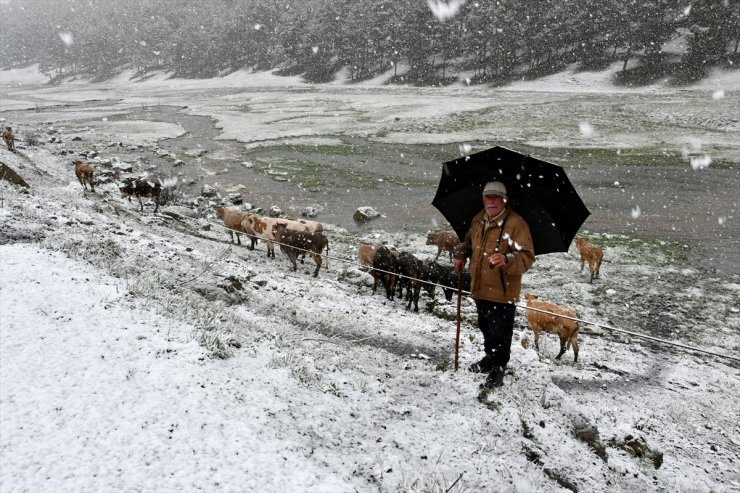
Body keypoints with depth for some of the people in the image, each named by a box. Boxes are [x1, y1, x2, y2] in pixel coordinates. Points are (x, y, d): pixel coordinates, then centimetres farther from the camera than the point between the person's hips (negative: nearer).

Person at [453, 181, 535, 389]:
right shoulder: (478, 220, 7)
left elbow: (527, 257, -20)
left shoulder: (516, 223, -16)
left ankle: (498, 368, 20)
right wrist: (460, 254, 8)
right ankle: (490, 358, 44)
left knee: (500, 334, 2)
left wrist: (506, 260, -37)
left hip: (502, 292, -7)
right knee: (486, 328, 24)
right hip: (480, 288, 7)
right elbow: (468, 241, 27)